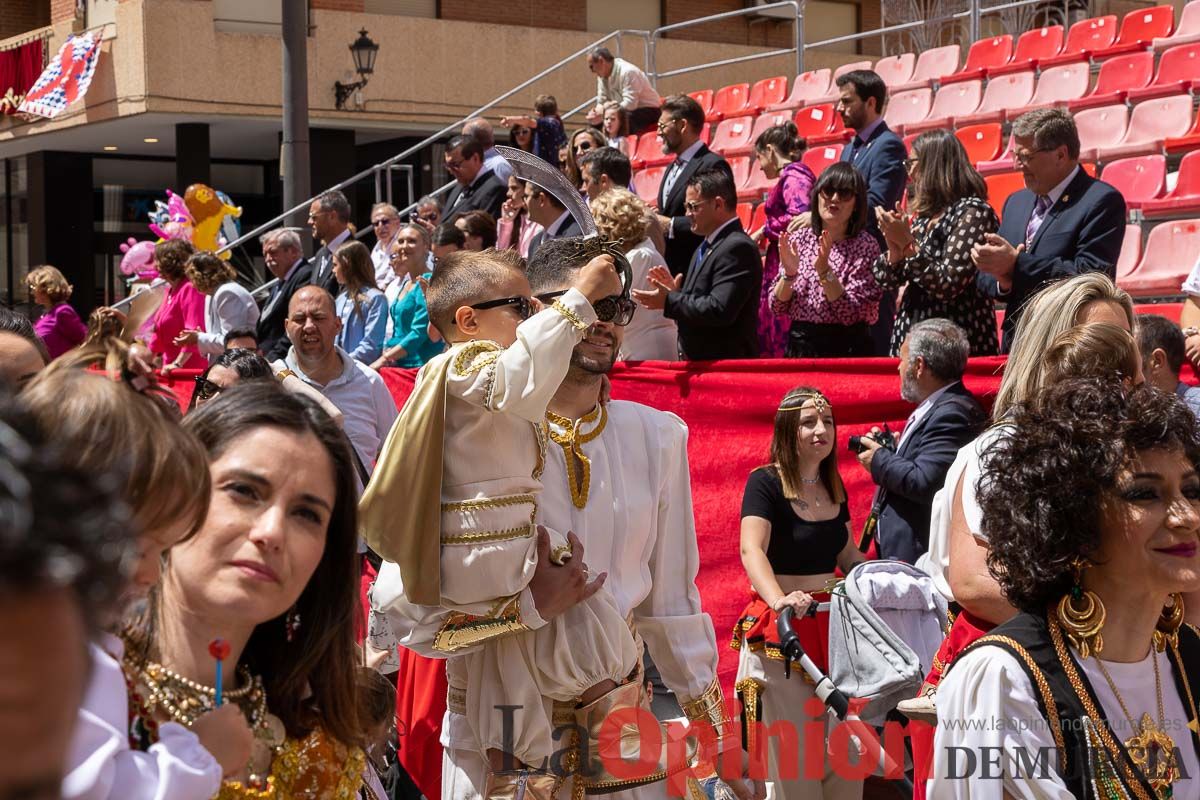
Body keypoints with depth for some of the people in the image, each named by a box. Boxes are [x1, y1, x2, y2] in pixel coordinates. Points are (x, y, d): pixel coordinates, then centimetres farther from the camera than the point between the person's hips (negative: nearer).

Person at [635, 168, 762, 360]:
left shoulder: (738, 248, -17)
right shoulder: (706, 247, 16)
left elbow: (719, 310, -25)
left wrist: (669, 301, -18)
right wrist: (677, 291, 2)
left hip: (727, 363, -10)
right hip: (699, 359, 10)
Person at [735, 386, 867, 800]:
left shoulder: (834, 486, 10)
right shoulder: (765, 482, -11)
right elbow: (752, 551, -25)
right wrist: (779, 600, -42)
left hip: (832, 622, 6)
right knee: (793, 750, -1)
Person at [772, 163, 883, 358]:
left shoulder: (865, 246, -8)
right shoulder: (798, 239, 1)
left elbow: (852, 314, -16)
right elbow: (777, 308, 0)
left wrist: (824, 271, -24)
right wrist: (789, 274, -16)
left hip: (846, 349, -3)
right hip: (800, 346, 3)